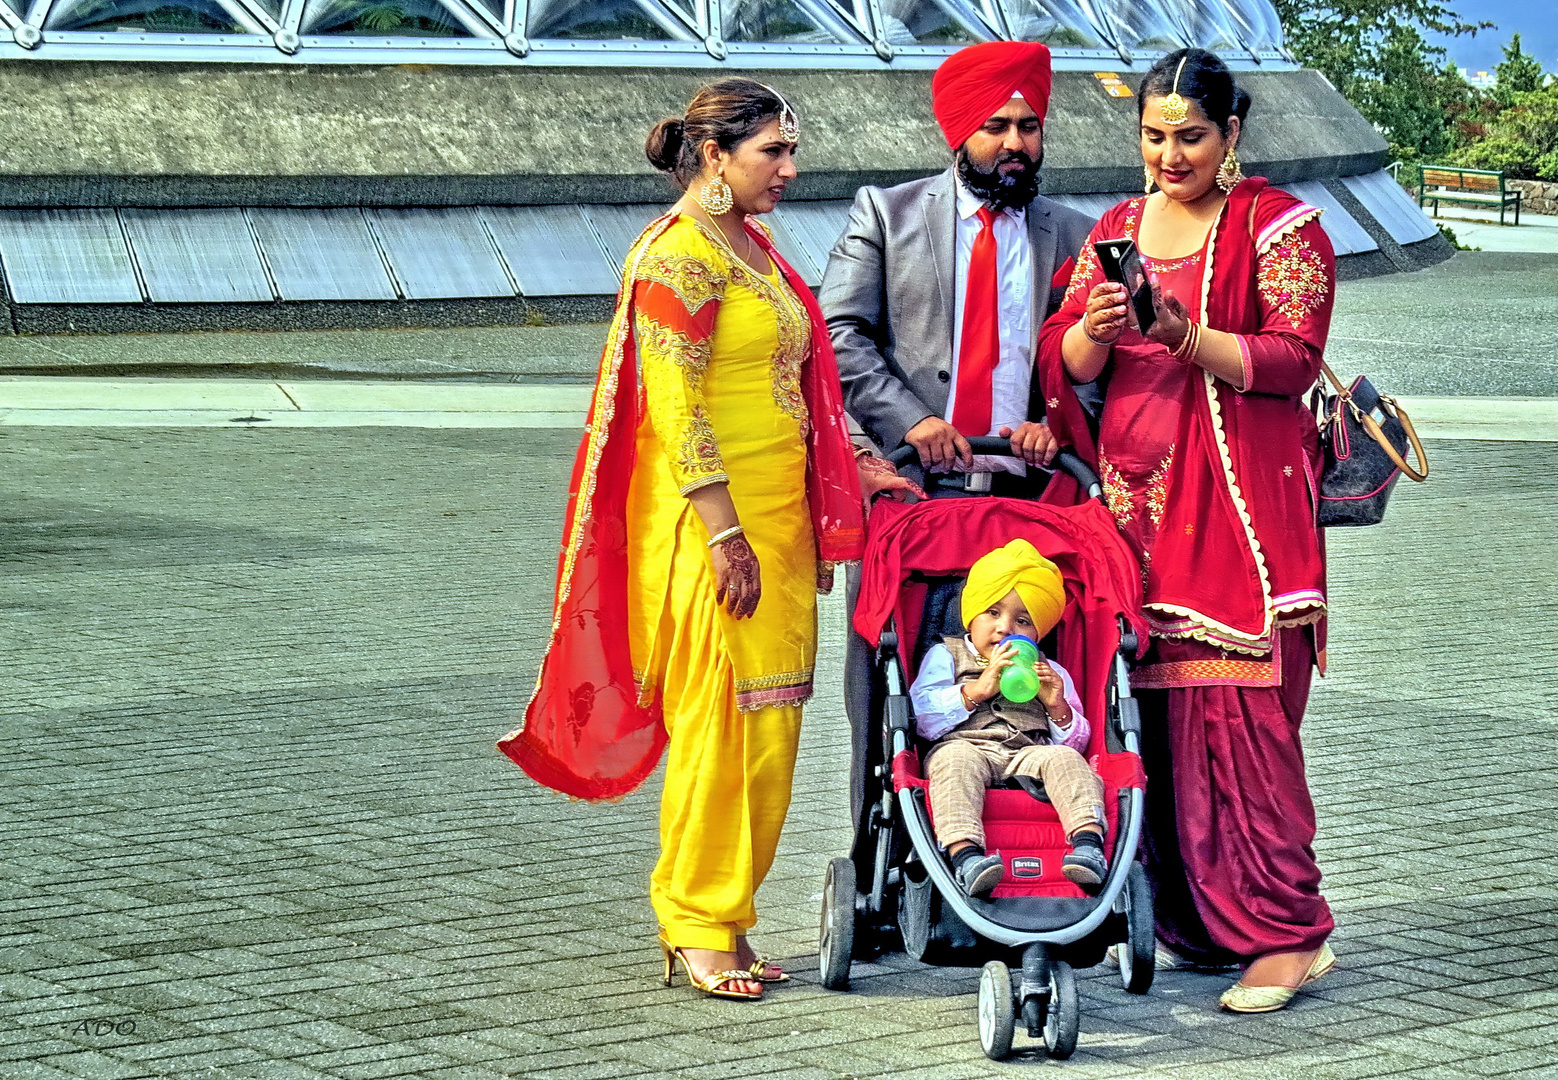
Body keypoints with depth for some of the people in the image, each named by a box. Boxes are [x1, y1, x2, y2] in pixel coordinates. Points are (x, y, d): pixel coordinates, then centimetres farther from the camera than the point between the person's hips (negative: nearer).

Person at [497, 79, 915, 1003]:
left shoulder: (754, 248, 17)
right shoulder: (682, 254, -12)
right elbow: (675, 409, -18)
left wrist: (839, 481, 20)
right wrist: (724, 534, -21)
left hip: (776, 517, 9)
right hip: (711, 520, -9)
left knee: (767, 721, 9)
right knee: (720, 719, -5)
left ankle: (726, 921, 16)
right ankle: (698, 931, 5)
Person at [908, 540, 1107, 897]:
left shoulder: (1050, 673, 30)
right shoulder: (946, 656, 23)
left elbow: (1077, 742, 22)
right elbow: (922, 717, 5)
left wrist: (1058, 708, 1)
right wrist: (977, 689, -5)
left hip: (1029, 754, 2)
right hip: (964, 745, -2)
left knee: (1065, 760, -29)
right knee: (958, 760, -37)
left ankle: (1088, 842, -50)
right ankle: (965, 853, -58)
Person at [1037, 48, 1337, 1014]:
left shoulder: (1280, 226, 3)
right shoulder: (1118, 228, 17)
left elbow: (1293, 358, -7)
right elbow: (1063, 361, 11)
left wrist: (1186, 334, -20)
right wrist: (1094, 330, -12)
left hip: (1237, 500, -5)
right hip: (1134, 495, 5)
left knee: (1236, 707, -11)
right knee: (1148, 706, -2)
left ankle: (1287, 930, -9)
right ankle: (1182, 917, 5)